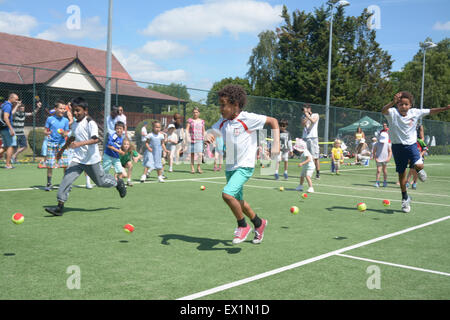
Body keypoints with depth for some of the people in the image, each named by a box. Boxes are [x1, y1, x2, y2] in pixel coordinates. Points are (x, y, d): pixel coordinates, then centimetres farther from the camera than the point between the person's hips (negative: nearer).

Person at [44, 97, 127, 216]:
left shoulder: (90, 123, -13)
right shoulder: (74, 124, 9)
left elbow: (96, 139, -26)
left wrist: (81, 143, -38)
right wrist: (62, 149, 35)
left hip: (92, 159, -5)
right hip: (77, 159, 6)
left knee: (101, 181, 9)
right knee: (67, 178, -11)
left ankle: (118, 182, 39)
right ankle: (60, 206, -11)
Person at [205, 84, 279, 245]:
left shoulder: (248, 118, -13)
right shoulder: (223, 121, 4)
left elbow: (273, 121, -6)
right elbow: (212, 132, 1)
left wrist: (276, 144, -14)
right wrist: (208, 136, -24)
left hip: (245, 166, -8)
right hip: (230, 167, 8)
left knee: (227, 194, -24)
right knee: (238, 201, 18)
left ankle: (243, 226, -1)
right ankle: (259, 223, 42)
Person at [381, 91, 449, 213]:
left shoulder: (415, 112, -4)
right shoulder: (393, 113, -13)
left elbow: (430, 111, 7)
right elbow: (383, 111, -34)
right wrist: (393, 102, -51)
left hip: (411, 144, 1)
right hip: (397, 146, -1)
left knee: (418, 165, -26)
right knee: (401, 173, 8)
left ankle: (419, 171, 15)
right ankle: (405, 198, 27)